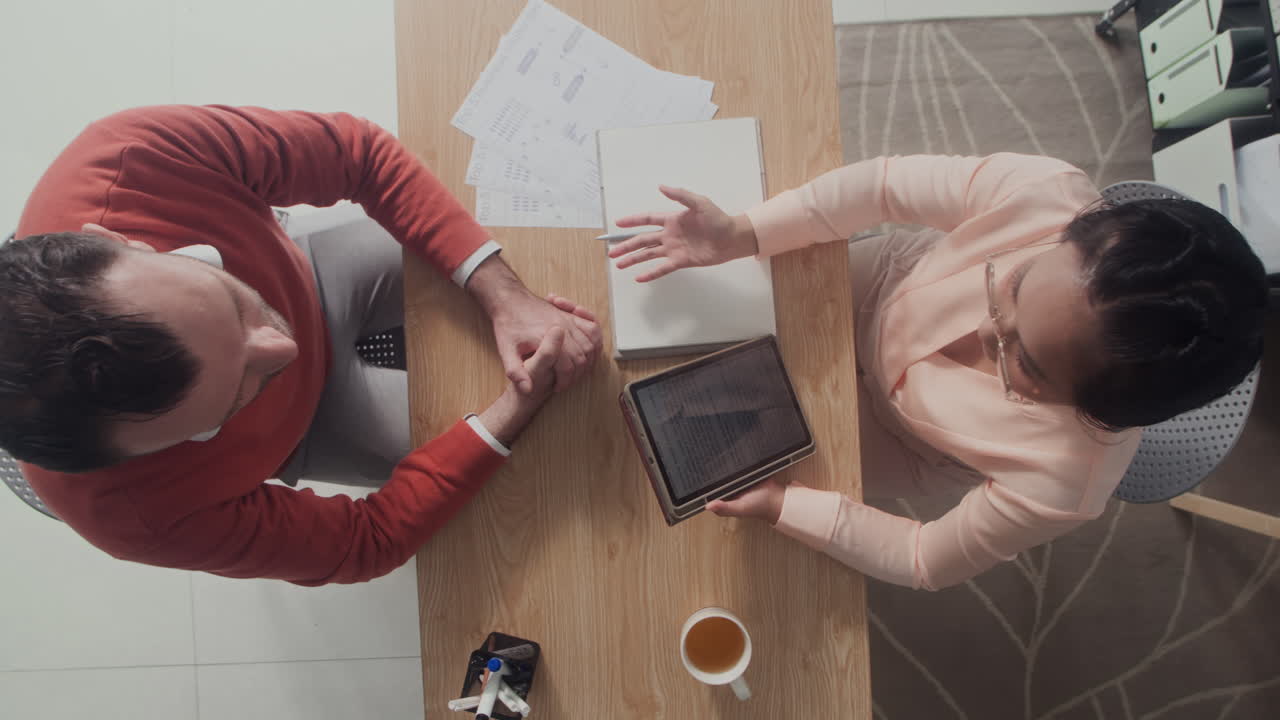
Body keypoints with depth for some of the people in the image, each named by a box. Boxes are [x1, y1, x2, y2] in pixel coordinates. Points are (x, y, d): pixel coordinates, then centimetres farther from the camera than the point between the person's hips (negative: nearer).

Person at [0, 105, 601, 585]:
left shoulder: (130, 155, -40)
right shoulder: (150, 515, -41)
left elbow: (360, 151, -28)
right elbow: (367, 541, -27)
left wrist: (504, 297, -37)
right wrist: (521, 405, -38)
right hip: (302, 421, -2)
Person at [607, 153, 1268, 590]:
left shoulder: (1059, 486, -41)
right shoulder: (1047, 193, -39)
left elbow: (927, 563, -24)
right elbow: (887, 183, -26)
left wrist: (782, 506, -33)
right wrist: (741, 234, -35)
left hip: (895, 435, -2)